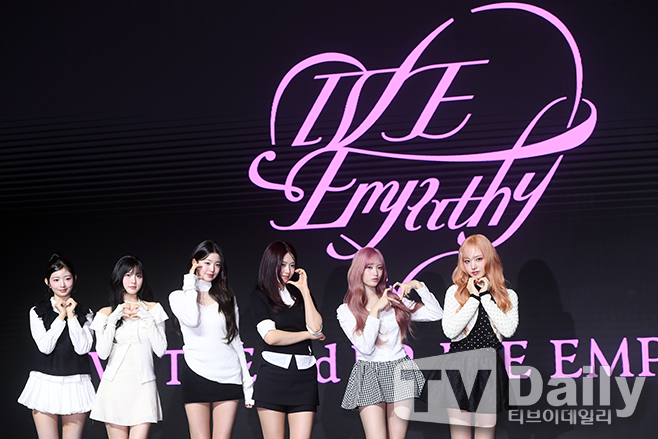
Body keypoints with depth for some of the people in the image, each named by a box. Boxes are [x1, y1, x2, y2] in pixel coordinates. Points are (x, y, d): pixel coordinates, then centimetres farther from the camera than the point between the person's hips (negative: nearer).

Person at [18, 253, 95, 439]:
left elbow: (83, 348, -6)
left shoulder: (85, 313, 8)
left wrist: (71, 315, -5)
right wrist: (61, 316, -5)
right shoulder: (37, 312, 6)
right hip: (45, 382, 0)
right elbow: (45, 346, -7)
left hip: (75, 384, 1)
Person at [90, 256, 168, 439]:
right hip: (115, 386, 0)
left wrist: (146, 317, -5)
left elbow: (160, 350, 0)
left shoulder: (153, 309, 9)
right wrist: (114, 318, -7)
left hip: (143, 387, 0)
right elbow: (102, 353, -4)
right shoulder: (106, 313, 8)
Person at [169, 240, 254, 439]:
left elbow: (236, 340, 15)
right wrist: (191, 286, -4)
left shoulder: (227, 298, 15)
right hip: (197, 374, -2)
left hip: (228, 376, 2)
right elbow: (191, 320, -16)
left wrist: (247, 382, 10)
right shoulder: (178, 296, 6)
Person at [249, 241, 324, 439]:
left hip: (304, 376, 3)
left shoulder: (301, 295, 18)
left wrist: (305, 290, 3)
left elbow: (316, 327, 0)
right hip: (273, 373, -3)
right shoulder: (259, 297, 7)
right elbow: (270, 336, -6)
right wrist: (308, 335, 2)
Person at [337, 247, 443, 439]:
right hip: (369, 376, -2)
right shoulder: (346, 311, 3)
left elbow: (436, 314, 6)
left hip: (400, 372, 3)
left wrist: (418, 285, -2)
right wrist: (375, 310, -9)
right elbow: (365, 347, -9)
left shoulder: (395, 300, 11)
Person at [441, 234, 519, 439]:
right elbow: (449, 330, -8)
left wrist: (486, 296, -7)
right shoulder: (454, 292, 7)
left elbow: (508, 330, -9)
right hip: (459, 367, 0)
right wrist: (473, 298, -7)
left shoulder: (508, 296, 9)